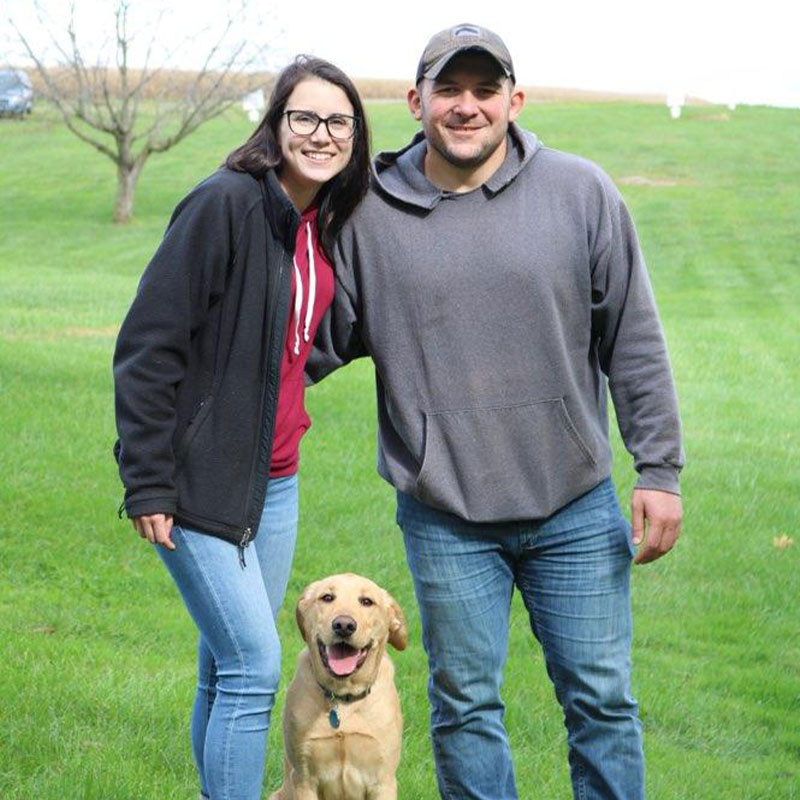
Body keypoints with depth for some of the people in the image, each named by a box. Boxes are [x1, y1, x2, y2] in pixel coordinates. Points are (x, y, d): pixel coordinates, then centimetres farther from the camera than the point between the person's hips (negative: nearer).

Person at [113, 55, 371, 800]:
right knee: (253, 665, -10)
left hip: (273, 478, 7)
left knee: (227, 669, 13)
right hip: (199, 479, -7)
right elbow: (147, 347, -16)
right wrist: (146, 483, -17)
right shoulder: (225, 204, -16)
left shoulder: (328, 223, 7)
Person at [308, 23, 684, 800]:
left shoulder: (581, 194, -2)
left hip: (575, 508, 0)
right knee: (465, 705, 9)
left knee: (600, 699, 7)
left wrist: (658, 471, -2)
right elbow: (316, 341, 8)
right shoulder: (370, 213, -1)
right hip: (445, 517, 0)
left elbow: (634, 343, 1)